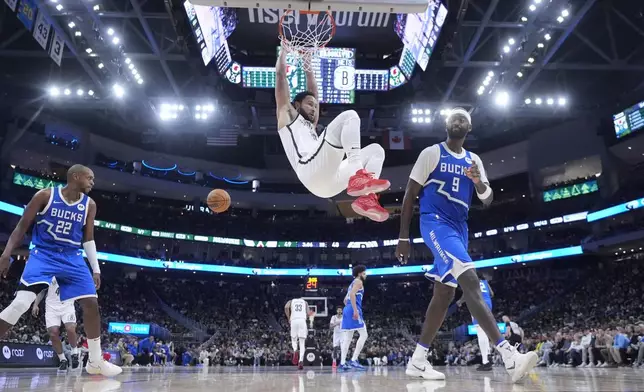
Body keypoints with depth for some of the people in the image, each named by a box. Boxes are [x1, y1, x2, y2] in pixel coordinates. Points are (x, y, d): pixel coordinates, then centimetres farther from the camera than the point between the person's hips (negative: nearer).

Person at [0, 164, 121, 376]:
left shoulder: (89, 205, 3)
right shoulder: (45, 195, -8)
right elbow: (22, 226, -1)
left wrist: (96, 268, 3)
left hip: (72, 258, 4)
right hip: (43, 254, -4)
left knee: (91, 303, -4)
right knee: (21, 303, -22)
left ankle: (95, 361, 9)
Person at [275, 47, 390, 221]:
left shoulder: (311, 127, 41)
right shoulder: (287, 114, 23)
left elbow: (313, 92, 47)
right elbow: (280, 74, 22)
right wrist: (284, 49, 34)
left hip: (327, 183, 8)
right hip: (312, 173, -8)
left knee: (376, 150, 13)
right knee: (349, 115, -13)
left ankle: (367, 198, -16)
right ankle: (359, 176, -35)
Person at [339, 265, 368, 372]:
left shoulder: (352, 283, 27)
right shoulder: (358, 281, -1)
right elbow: (352, 294, -18)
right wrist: (355, 310, -23)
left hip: (347, 309, 9)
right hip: (354, 309, -9)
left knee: (347, 338, 5)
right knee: (363, 335, -5)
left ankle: (342, 363, 0)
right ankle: (353, 360, -11)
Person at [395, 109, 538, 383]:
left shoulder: (474, 160, 16)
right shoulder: (432, 153, 0)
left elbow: (488, 201, 12)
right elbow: (410, 193, -2)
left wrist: (478, 181, -12)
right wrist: (403, 236, -7)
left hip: (459, 228, 8)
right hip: (435, 223, -7)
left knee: (444, 293, 6)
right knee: (470, 280, -24)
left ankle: (417, 360, 14)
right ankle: (509, 355, -30)